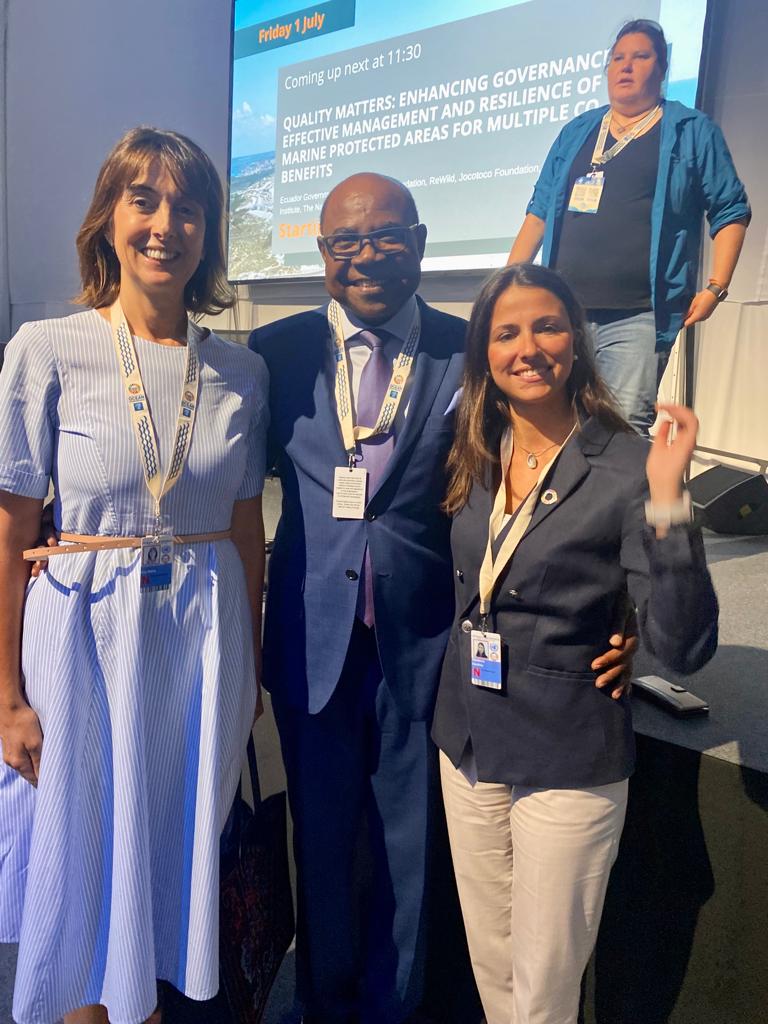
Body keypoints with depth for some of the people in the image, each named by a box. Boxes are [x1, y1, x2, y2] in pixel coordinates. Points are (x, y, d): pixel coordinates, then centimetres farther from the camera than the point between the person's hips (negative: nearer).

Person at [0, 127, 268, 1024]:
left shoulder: (241, 371, 2)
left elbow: (247, 529, 7)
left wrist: (250, 670, 8)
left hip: (206, 637, 3)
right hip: (88, 630, -2)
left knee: (182, 854, 17)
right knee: (88, 857, 13)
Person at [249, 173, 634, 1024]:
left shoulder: (471, 353, -5)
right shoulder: (277, 350, -1)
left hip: (423, 641, -1)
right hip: (313, 637, 1)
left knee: (407, 843, 19)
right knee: (320, 839, 20)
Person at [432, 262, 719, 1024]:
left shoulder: (624, 467, -16)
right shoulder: (471, 460, 0)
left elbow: (682, 647, -22)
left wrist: (665, 499, -30)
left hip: (568, 765, -4)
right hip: (467, 745, 4)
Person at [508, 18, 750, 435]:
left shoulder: (692, 131, 10)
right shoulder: (576, 132, 20)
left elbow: (730, 212, 8)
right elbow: (540, 210, 19)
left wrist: (716, 287, -5)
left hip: (638, 318, -4)